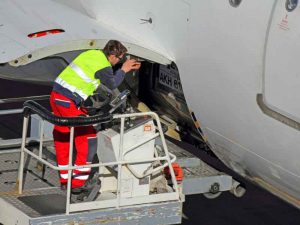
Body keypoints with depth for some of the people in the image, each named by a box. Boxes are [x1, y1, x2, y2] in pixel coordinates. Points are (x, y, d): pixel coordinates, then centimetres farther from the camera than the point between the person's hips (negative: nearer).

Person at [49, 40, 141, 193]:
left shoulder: (93, 53, 13)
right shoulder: (103, 66, -12)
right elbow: (112, 85, 7)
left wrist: (128, 68, 28)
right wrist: (124, 70, 18)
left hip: (56, 95, 9)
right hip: (69, 102, -9)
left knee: (62, 137, 17)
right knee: (88, 140, -1)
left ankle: (65, 180, 26)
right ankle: (77, 184, -1)